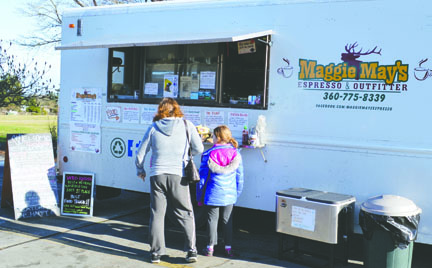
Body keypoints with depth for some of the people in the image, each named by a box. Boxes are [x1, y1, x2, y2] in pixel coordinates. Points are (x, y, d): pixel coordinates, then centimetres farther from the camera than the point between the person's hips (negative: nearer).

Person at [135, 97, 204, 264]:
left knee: (157, 215, 9)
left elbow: (140, 153, 9)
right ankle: (191, 250, 7)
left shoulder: (153, 127, 5)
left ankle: (156, 253, 14)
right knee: (186, 214, 10)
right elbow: (199, 149, 4)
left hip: (157, 175, 1)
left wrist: (140, 170, 26)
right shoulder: (186, 125, 2)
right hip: (178, 175, -1)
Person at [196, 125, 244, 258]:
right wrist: (237, 194, 16)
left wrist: (199, 197, 5)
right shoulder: (236, 154, -1)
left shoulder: (208, 154, -9)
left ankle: (210, 247, 15)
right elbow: (240, 177, 4)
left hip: (213, 195, -2)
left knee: (212, 220, 9)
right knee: (227, 221, 12)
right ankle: (228, 248, 17)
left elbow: (202, 178, -5)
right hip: (230, 195, 2)